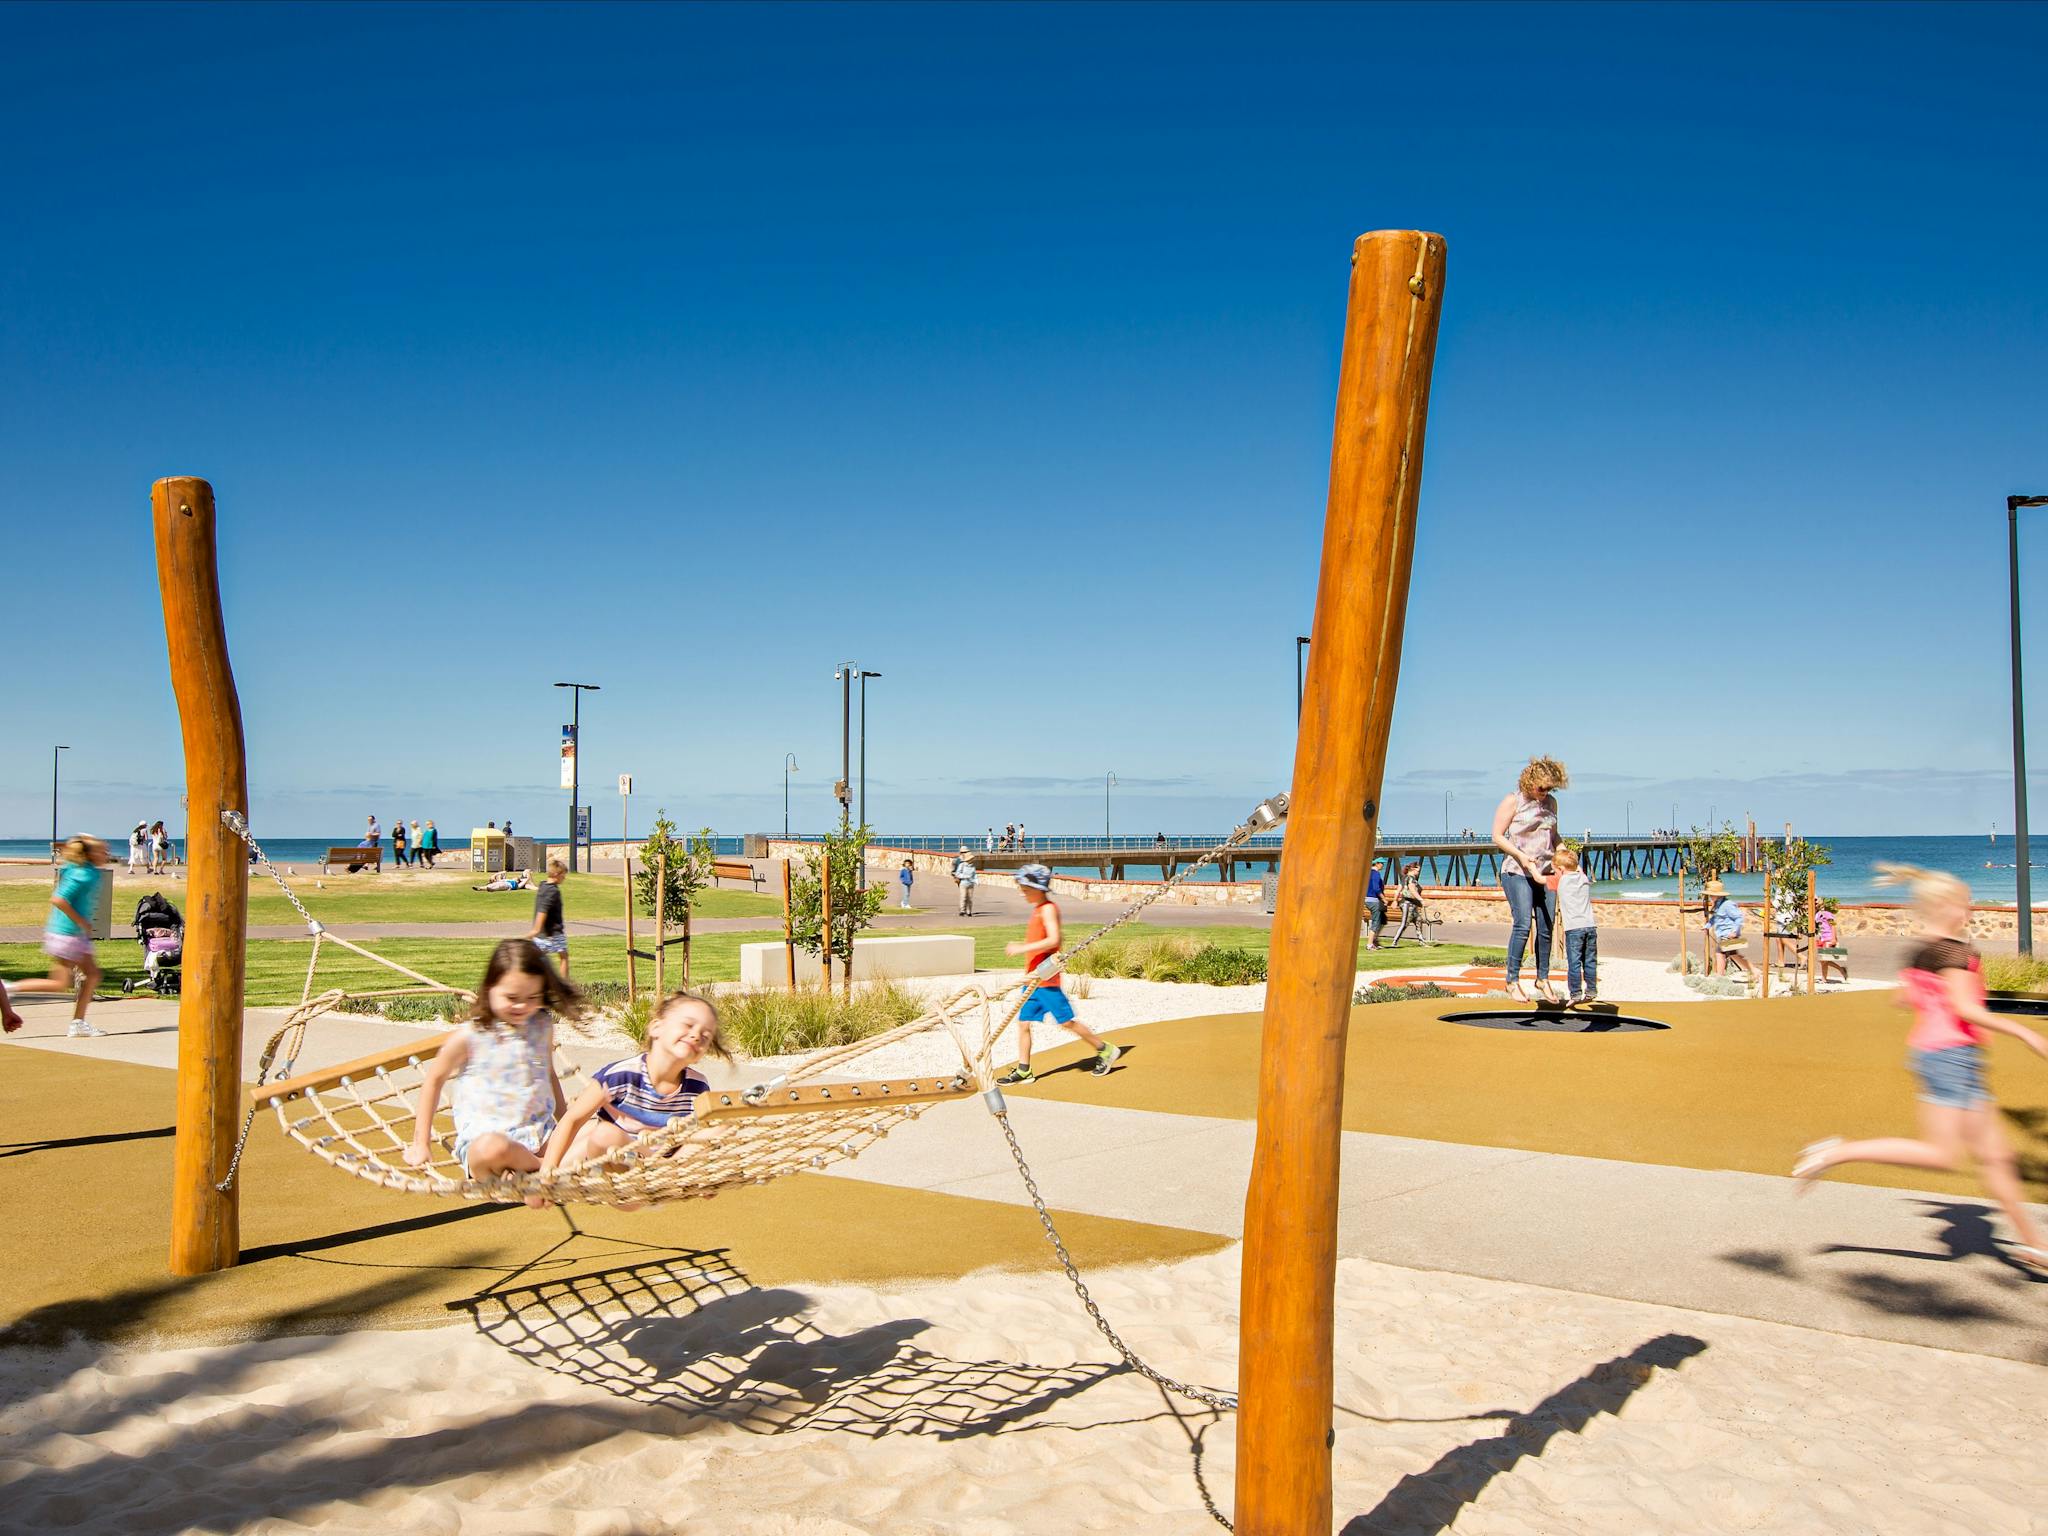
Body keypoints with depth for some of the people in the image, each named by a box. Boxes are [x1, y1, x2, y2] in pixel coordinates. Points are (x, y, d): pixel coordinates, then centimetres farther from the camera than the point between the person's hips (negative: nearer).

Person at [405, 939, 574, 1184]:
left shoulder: (543, 1026, 9)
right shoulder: (470, 1036, -4)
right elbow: (434, 1079, 8)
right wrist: (421, 1143, 9)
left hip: (540, 1134, 4)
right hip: (484, 1134, -4)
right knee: (492, 1149, -42)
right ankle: (543, 1168, -15)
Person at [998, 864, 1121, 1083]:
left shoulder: (1048, 909, -14)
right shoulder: (1037, 909, 14)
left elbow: (1053, 940, -25)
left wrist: (1023, 948, -25)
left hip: (1047, 979, -9)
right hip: (1033, 979, 9)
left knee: (1067, 1021, -2)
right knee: (1023, 1022, 6)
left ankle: (1106, 1050, 13)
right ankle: (1023, 1070, 11)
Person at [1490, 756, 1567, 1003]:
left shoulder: (1551, 802, 13)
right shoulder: (1513, 801, -4)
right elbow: (1497, 836, -5)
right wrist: (1521, 856, -16)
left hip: (1545, 872, 6)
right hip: (1517, 872, -5)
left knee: (1546, 927, 3)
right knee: (1523, 924, -14)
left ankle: (1542, 978, 16)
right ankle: (1512, 981, -6)